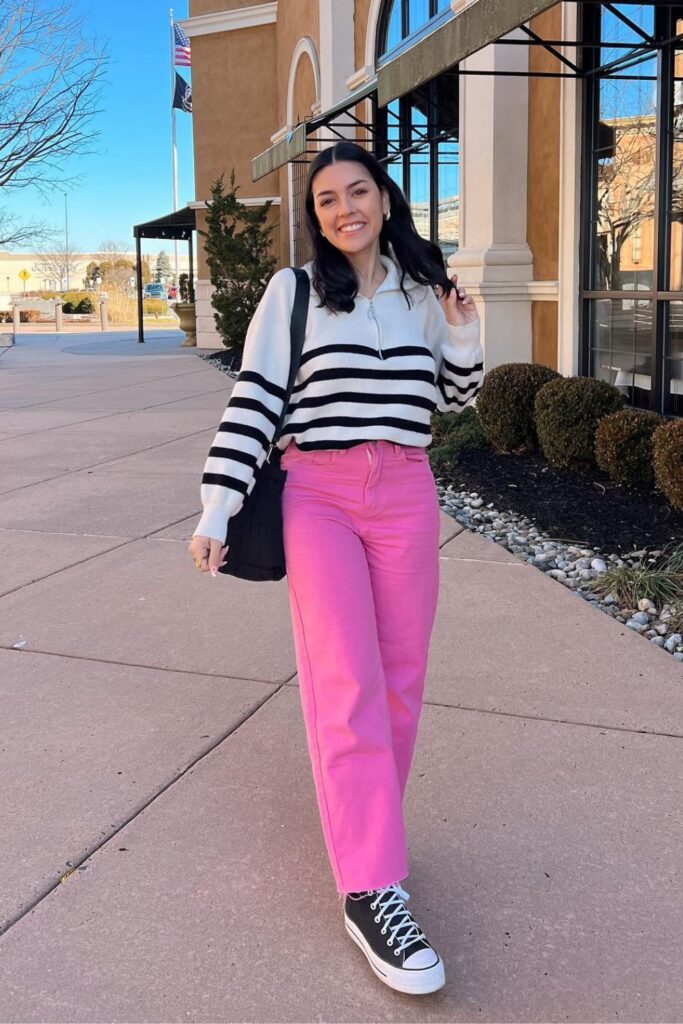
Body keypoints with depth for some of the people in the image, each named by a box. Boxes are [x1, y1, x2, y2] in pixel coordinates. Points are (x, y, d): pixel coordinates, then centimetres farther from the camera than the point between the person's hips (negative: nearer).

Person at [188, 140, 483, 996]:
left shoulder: (422, 290, 11)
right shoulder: (292, 292, 1)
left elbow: (452, 399, 18)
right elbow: (252, 402, -4)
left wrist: (465, 340, -2)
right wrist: (216, 509, -11)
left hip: (406, 494, 4)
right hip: (317, 495, -4)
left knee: (400, 678, 5)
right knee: (347, 683, -11)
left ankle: (363, 825, 24)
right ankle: (371, 894, -10)